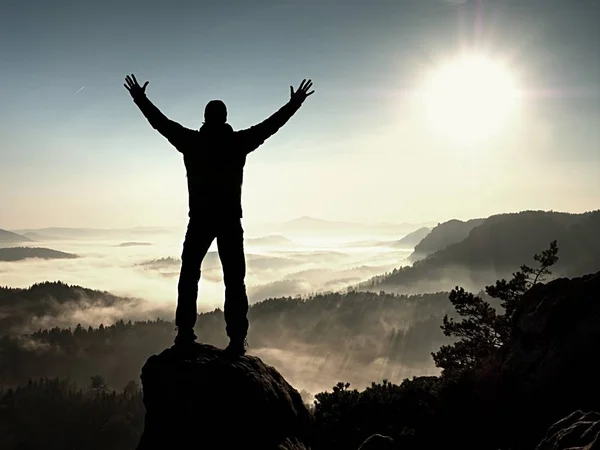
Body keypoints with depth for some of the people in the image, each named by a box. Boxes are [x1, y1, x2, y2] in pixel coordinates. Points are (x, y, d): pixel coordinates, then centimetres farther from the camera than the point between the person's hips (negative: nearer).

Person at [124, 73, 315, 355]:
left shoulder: (191, 141, 1)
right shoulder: (238, 142, -1)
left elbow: (160, 122, 12)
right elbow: (272, 124, 8)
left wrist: (140, 99, 27)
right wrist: (295, 103, 20)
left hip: (200, 220, 1)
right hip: (230, 221, 0)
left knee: (189, 277, 12)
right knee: (234, 281, 1)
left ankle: (185, 334, 7)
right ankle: (237, 340, -4)